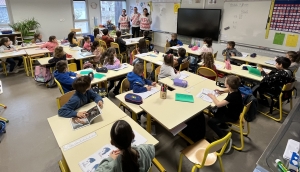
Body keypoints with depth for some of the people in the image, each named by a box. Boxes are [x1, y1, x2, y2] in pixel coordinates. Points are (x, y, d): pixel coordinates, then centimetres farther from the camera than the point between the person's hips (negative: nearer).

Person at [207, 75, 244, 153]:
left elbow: (218, 104, -34)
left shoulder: (232, 96, -36)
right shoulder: (235, 89, -10)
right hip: (232, 110, 9)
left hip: (232, 116, -9)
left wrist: (212, 96, -18)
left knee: (210, 122, -13)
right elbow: (228, 90, 17)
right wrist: (221, 91, 1)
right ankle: (223, 125, 34)